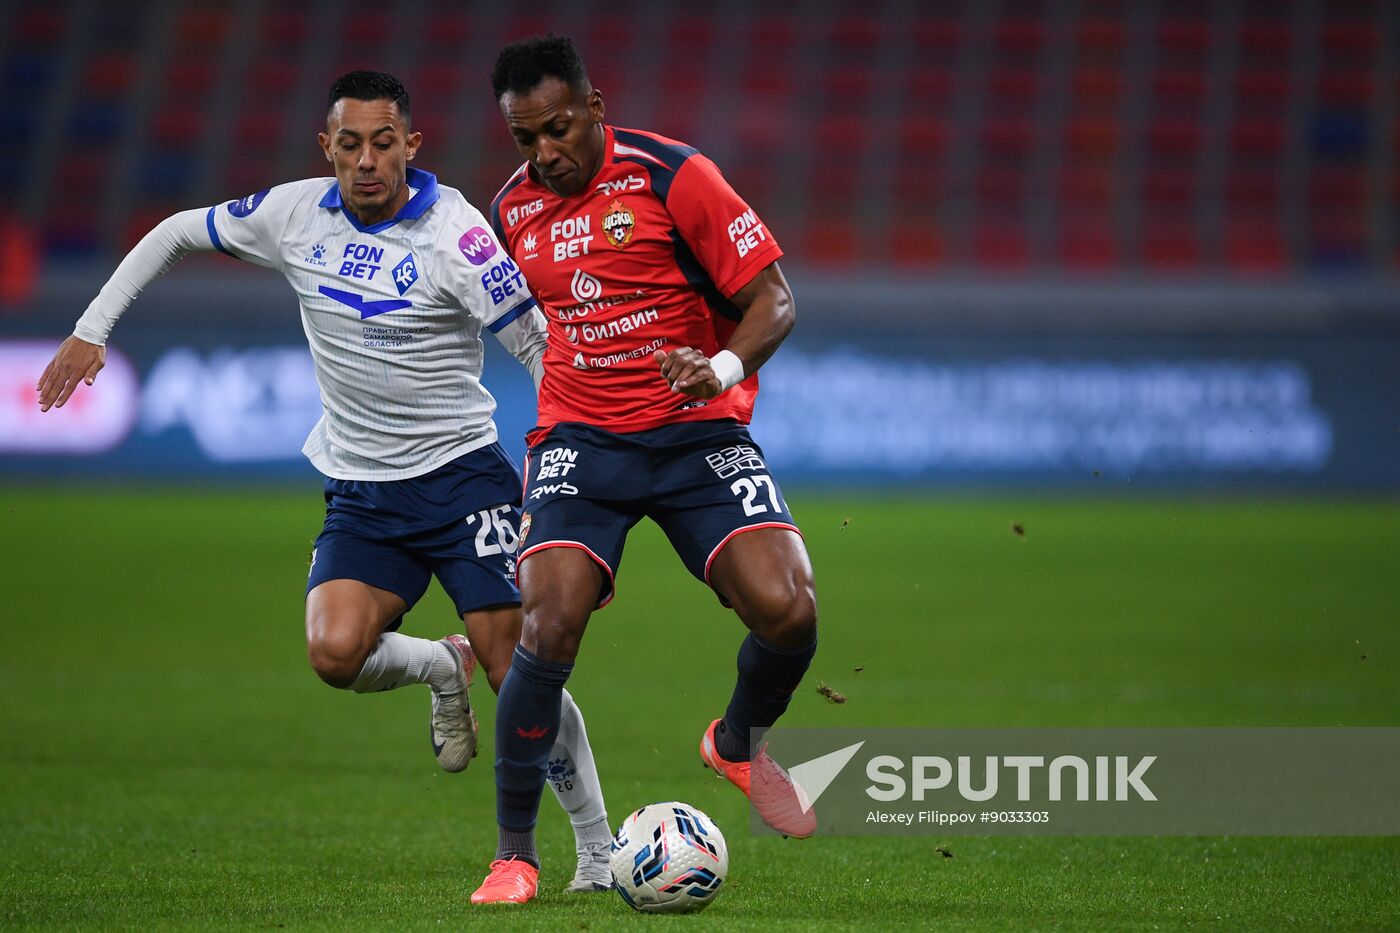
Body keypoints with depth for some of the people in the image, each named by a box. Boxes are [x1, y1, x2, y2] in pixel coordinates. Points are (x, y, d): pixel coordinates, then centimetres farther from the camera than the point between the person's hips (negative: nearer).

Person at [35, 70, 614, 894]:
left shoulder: (454, 234, -15)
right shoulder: (295, 215, -1)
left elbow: (542, 347, -13)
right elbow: (178, 234, 14)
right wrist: (91, 330, 9)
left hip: (461, 477, -4)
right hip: (360, 492, 4)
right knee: (335, 653, -22)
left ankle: (600, 854, 6)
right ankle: (441, 669, 12)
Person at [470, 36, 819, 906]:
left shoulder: (672, 175, -9)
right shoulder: (514, 210, 6)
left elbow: (772, 297, -8)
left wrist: (723, 367, -27)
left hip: (698, 431, -2)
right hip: (582, 436, 2)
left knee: (787, 609, -19)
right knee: (551, 625, -19)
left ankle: (740, 743, 16)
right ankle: (516, 853, -6)